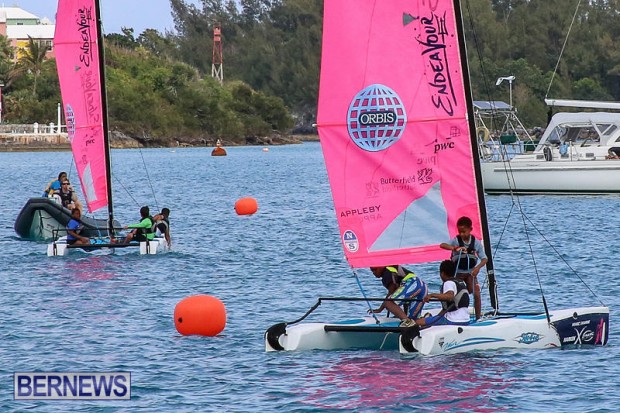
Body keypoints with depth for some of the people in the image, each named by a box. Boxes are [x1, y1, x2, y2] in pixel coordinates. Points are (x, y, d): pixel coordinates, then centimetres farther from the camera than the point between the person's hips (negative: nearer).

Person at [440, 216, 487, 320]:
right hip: (457, 272, -1)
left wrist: (477, 268, -27)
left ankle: (478, 317, -6)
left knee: (476, 294, -12)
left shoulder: (476, 243, -7)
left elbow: (484, 259, -7)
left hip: (470, 272, 1)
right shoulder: (456, 240, -10)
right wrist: (455, 248, -45)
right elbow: (442, 245, -28)